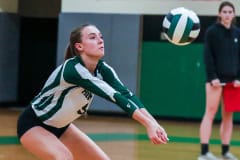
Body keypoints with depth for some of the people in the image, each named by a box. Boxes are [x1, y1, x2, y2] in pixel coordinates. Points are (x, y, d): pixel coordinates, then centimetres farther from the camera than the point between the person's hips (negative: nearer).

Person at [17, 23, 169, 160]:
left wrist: (153, 122, -39)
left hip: (60, 126, 9)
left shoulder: (102, 69, -11)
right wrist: (147, 123, -47)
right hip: (33, 124, -8)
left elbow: (125, 93, -25)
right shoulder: (73, 69, -33)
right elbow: (114, 96, -41)